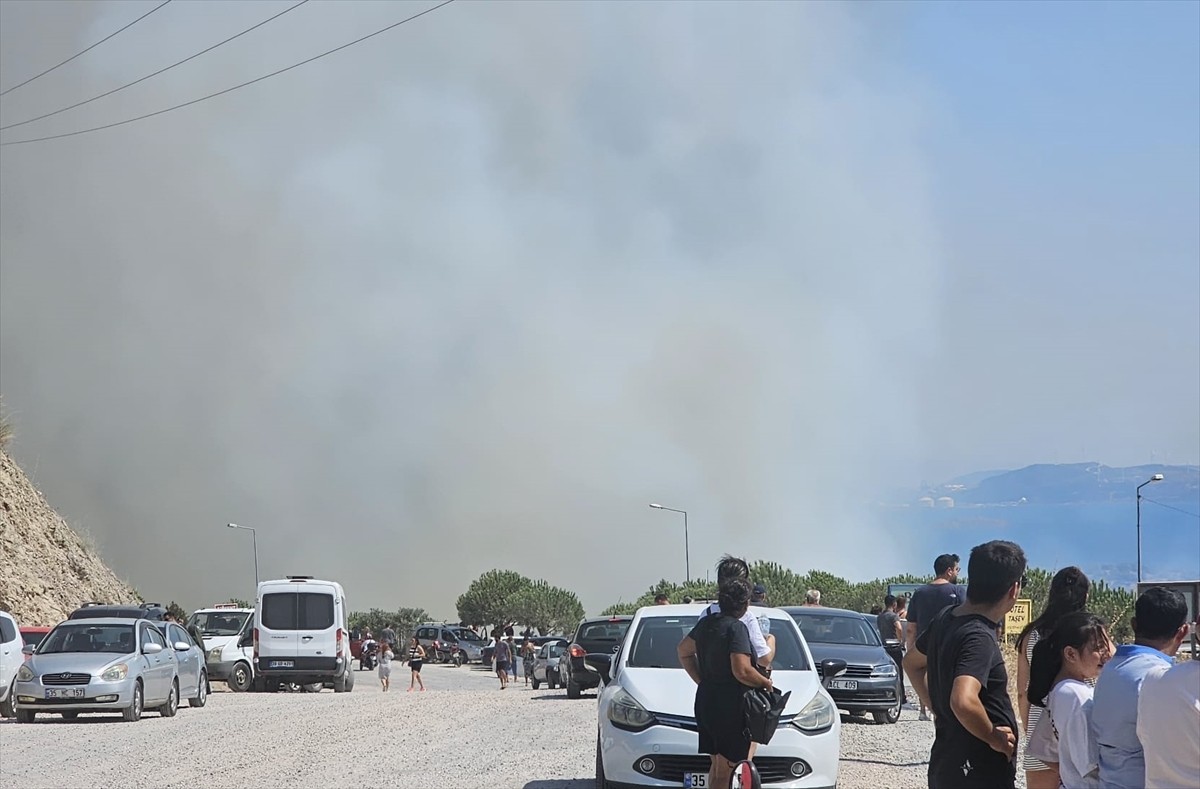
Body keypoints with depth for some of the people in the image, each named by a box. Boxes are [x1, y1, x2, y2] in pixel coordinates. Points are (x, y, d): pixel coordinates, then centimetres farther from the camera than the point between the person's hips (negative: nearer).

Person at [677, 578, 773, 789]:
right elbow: (742, 671, -24)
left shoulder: (706, 623, 9)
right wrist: (766, 683, -7)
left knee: (716, 765, 17)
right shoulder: (737, 628, -17)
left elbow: (684, 650, 23)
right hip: (731, 708, -9)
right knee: (726, 772, -5)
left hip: (705, 701, 9)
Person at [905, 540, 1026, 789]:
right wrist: (993, 737, -20)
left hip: (944, 766, 9)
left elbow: (912, 662, 24)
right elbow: (964, 701, -37)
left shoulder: (946, 618, 6)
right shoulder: (979, 637, -22)